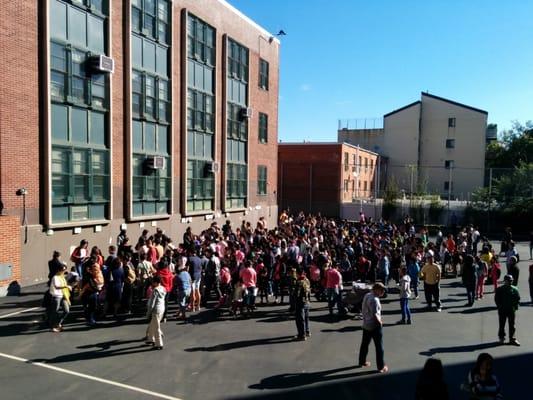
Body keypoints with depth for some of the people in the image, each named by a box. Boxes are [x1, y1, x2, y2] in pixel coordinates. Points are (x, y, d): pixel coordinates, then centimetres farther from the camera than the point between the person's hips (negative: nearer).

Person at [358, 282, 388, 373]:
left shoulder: (366, 295, 4)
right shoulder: (374, 299, -24)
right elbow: (374, 315, -27)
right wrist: (380, 322, -11)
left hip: (366, 324, 9)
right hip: (374, 326, -9)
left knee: (364, 344, 19)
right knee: (379, 347, 4)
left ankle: (362, 362, 32)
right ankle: (381, 367, 12)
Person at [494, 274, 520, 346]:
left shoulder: (514, 289, 2)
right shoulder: (500, 289, -6)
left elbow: (518, 298, 6)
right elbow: (496, 299, -3)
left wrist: (516, 305, -6)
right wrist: (500, 306, -11)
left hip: (512, 310, 2)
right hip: (502, 310, -2)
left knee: (512, 325, 8)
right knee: (502, 325, 7)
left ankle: (512, 339, 17)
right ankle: (501, 338, 20)